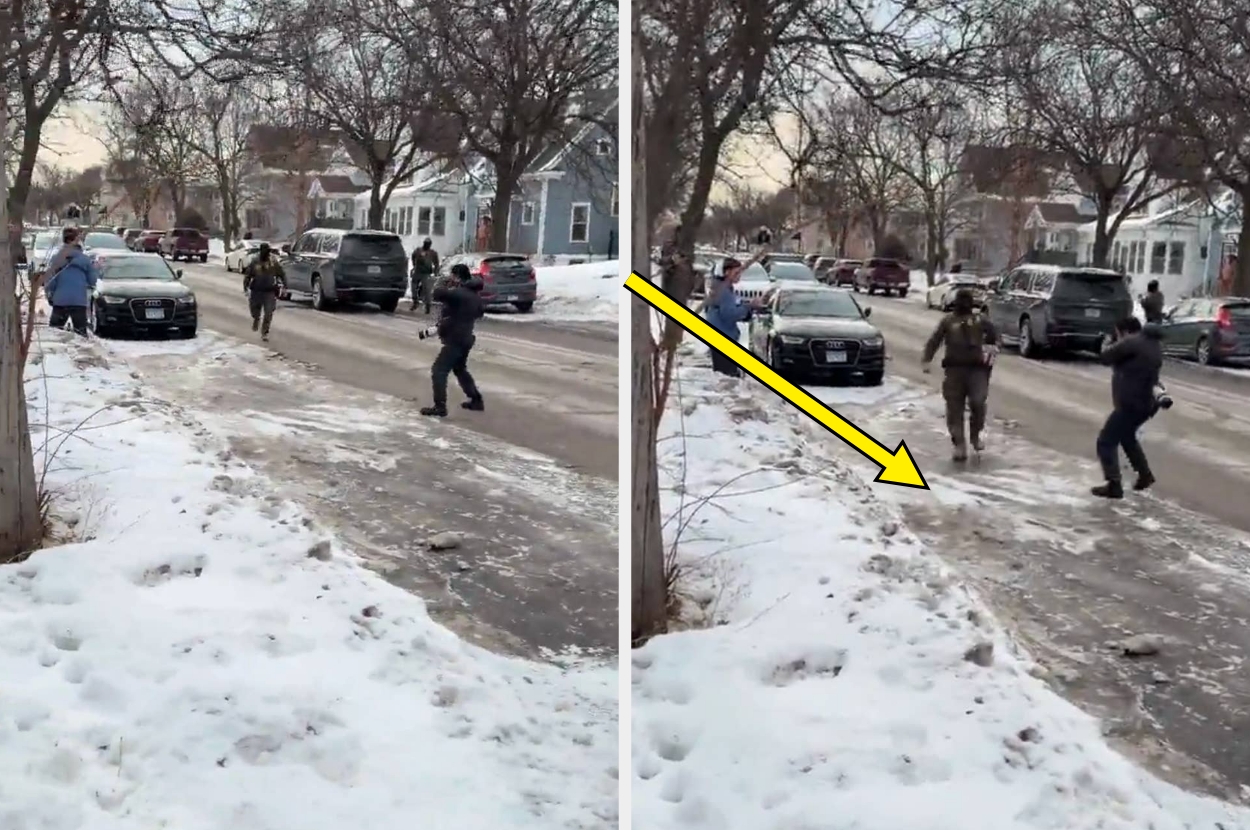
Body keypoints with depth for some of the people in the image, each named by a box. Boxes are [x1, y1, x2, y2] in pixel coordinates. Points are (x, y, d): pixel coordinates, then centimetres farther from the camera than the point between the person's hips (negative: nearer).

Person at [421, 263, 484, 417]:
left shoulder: (459, 293, -20)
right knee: (460, 370, 26)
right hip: (465, 338, 10)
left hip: (455, 340, -10)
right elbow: (481, 310, 27)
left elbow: (438, 294, -30)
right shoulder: (474, 296, 9)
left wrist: (441, 286, -9)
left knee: (439, 371, -9)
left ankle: (440, 407, -14)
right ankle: (476, 400, 30)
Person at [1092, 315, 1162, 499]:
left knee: (1106, 441, -6)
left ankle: (1114, 485, -13)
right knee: (1126, 436, 31)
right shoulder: (1154, 344, 11)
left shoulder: (1132, 343, -19)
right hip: (1145, 402, 10)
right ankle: (1145, 474, 37)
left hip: (1131, 403, -10)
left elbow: (1106, 357, -11)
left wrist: (1115, 343, 6)